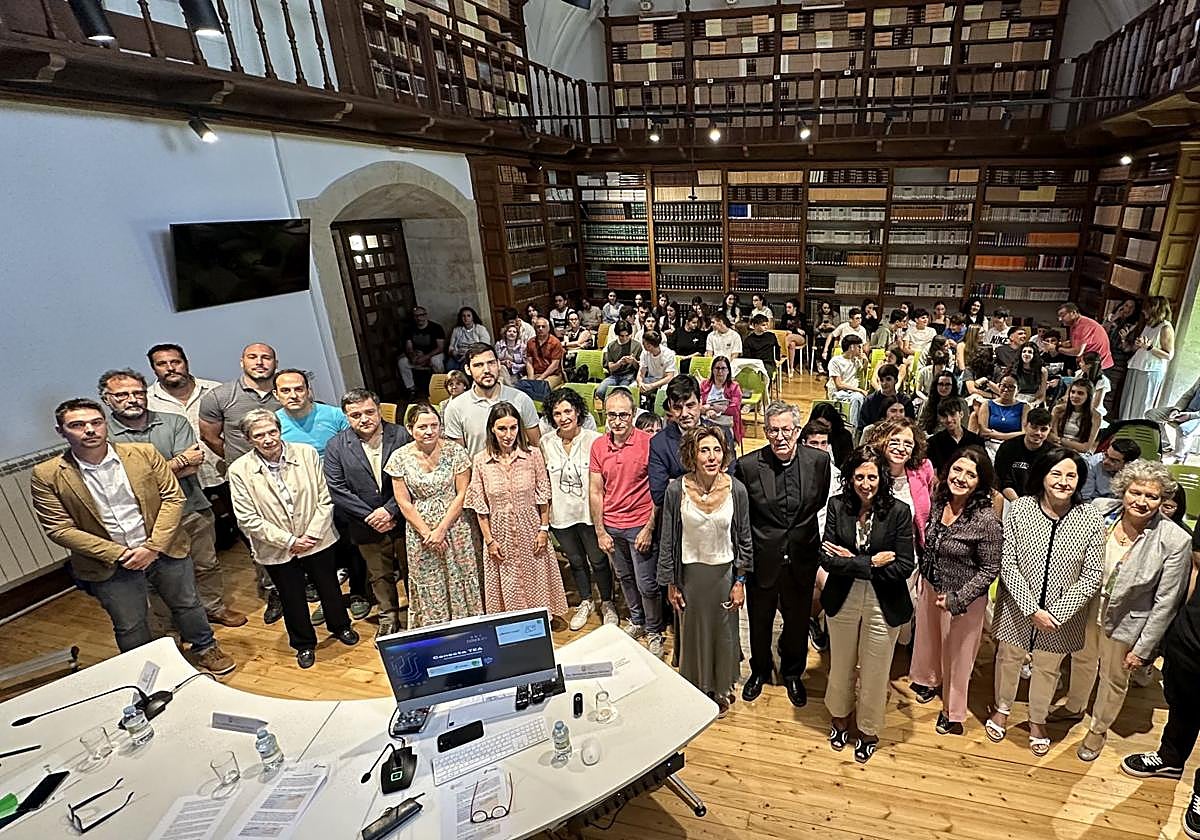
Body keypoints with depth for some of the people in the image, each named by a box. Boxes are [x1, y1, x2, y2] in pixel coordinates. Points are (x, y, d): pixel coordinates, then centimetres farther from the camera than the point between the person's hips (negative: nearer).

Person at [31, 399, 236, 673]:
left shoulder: (144, 453, -8)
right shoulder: (46, 476, -9)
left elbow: (173, 498, -8)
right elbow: (59, 529, -10)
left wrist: (153, 547, -16)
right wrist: (118, 554, -16)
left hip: (164, 550, 1)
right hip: (109, 566, -1)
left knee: (187, 605, 19)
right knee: (129, 627, 16)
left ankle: (204, 649, 45)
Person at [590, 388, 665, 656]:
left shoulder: (648, 443, -15)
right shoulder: (598, 446, -2)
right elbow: (595, 492, 2)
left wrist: (649, 529, -14)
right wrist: (600, 531, 0)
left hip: (641, 525, -4)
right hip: (611, 526, 5)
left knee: (647, 584, 5)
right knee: (625, 578, 21)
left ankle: (654, 631, 28)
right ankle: (637, 621, 42)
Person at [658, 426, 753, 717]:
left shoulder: (737, 489, -14)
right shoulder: (676, 490, -17)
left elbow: (744, 540, -3)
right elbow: (668, 540, -7)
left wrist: (740, 582, -1)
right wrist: (670, 584, -3)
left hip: (725, 572, 1)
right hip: (690, 572, -1)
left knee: (723, 631, 19)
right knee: (693, 631, 17)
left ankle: (721, 687, 45)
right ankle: (696, 686, 44)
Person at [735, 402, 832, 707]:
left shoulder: (819, 460, -11)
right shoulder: (747, 465, -16)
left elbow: (821, 504, 5)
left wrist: (809, 540, 6)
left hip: (801, 560, 1)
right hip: (762, 560, -1)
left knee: (797, 622, 21)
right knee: (759, 622, 20)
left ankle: (793, 673, 49)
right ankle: (760, 671, 48)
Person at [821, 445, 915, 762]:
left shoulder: (899, 511, -14)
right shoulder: (837, 505, -10)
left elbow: (905, 567, -17)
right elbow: (827, 558, -15)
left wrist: (851, 561, -18)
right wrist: (871, 563, -23)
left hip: (883, 606, -1)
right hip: (842, 601, 2)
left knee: (874, 674, 17)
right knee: (840, 667, 21)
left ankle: (868, 730, 43)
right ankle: (840, 718, 48)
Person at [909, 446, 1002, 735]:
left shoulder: (986, 520, -26)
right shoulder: (939, 501, -9)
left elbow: (989, 569, -18)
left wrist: (957, 600, -20)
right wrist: (921, 577, 12)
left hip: (964, 597, -5)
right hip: (930, 586, 5)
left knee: (956, 652, 15)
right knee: (928, 636, 25)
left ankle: (952, 711, 39)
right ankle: (929, 679, 55)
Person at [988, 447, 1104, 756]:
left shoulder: (1091, 519, -15)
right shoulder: (1019, 509, -17)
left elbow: (1092, 576, -11)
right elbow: (1006, 564, -15)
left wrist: (1057, 613, -17)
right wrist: (1033, 609, -19)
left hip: (1062, 615, 1)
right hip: (1017, 607, 0)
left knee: (1048, 668, 22)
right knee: (1008, 658, 21)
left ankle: (1037, 720, 49)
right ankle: (1002, 708, 49)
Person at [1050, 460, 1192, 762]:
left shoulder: (1175, 541, -24)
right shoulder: (1099, 509, -18)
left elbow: (1165, 603, -16)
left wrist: (1142, 649, -11)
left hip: (1126, 622, -3)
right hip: (1086, 606, 3)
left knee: (1114, 678, 19)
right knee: (1082, 659, 26)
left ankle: (1099, 729, 45)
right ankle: (1074, 708, 53)